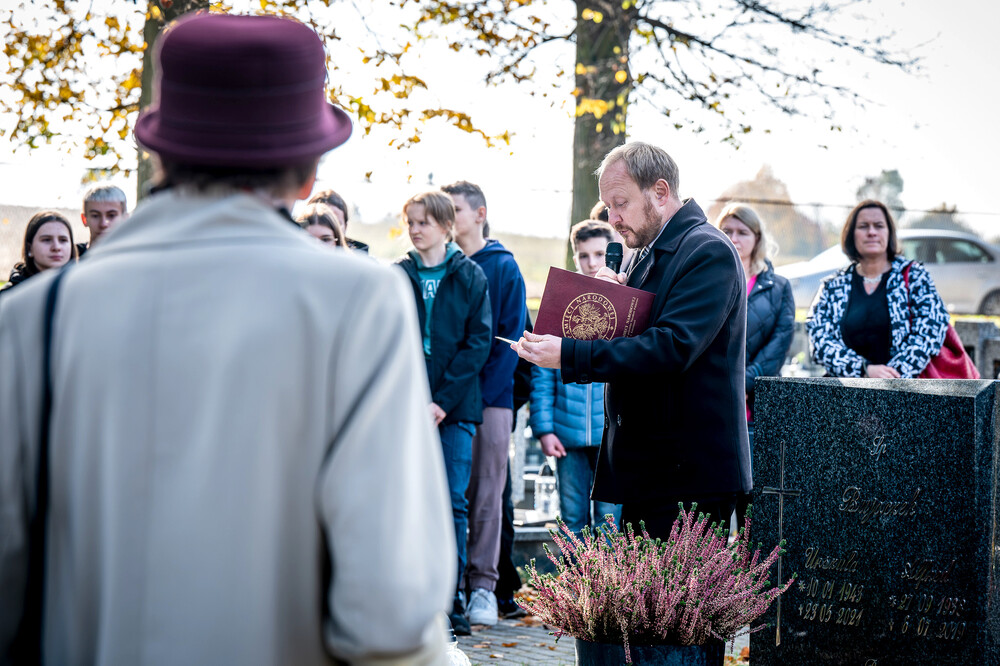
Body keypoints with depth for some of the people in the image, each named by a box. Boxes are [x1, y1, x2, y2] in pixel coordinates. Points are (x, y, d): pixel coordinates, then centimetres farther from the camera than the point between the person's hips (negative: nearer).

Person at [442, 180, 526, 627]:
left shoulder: (503, 267, 3)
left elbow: (510, 335, -2)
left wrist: (481, 392, -11)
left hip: (490, 397, -2)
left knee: (486, 491, 1)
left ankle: (483, 585, 5)